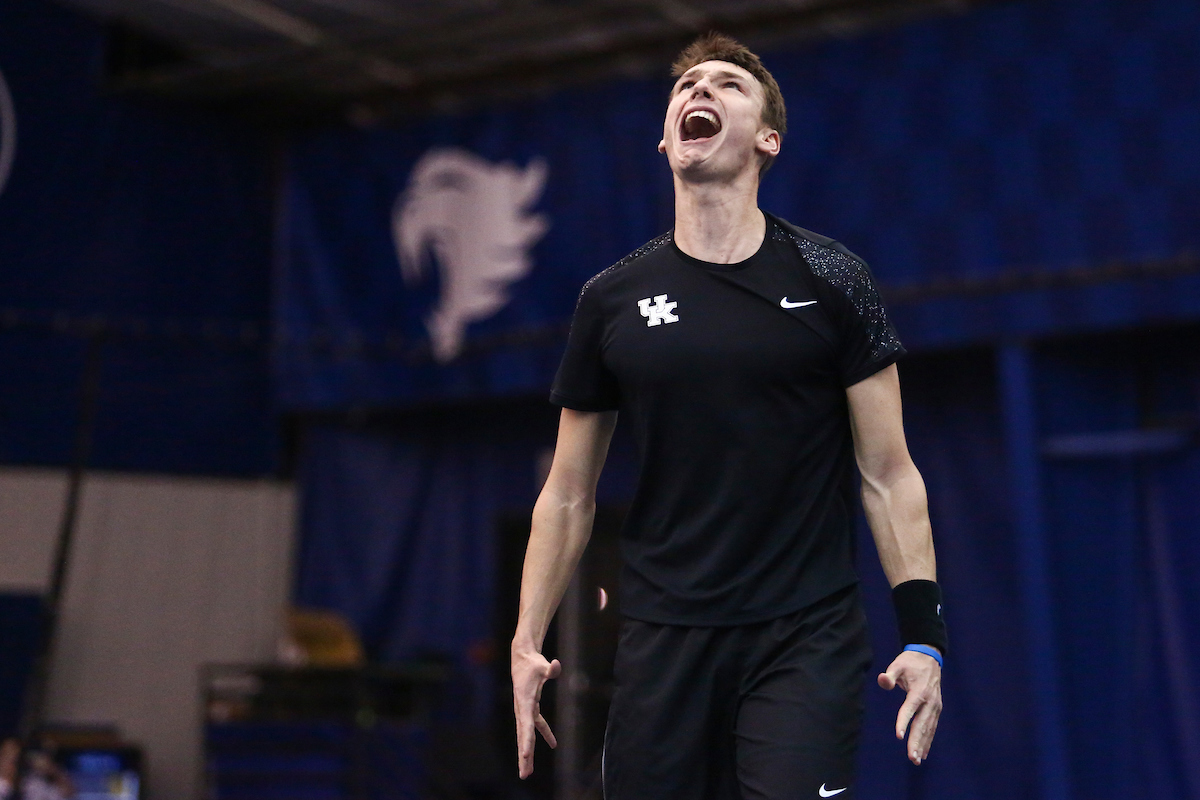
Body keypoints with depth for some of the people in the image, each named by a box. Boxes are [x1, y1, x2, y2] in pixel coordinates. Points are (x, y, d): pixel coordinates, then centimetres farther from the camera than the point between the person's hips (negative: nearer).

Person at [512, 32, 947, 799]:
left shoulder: (830, 280, 0)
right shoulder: (611, 300, 5)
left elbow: (889, 475, 0)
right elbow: (569, 495, 11)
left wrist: (924, 635, -7)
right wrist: (527, 640, 5)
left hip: (806, 637, -2)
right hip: (663, 641, 2)